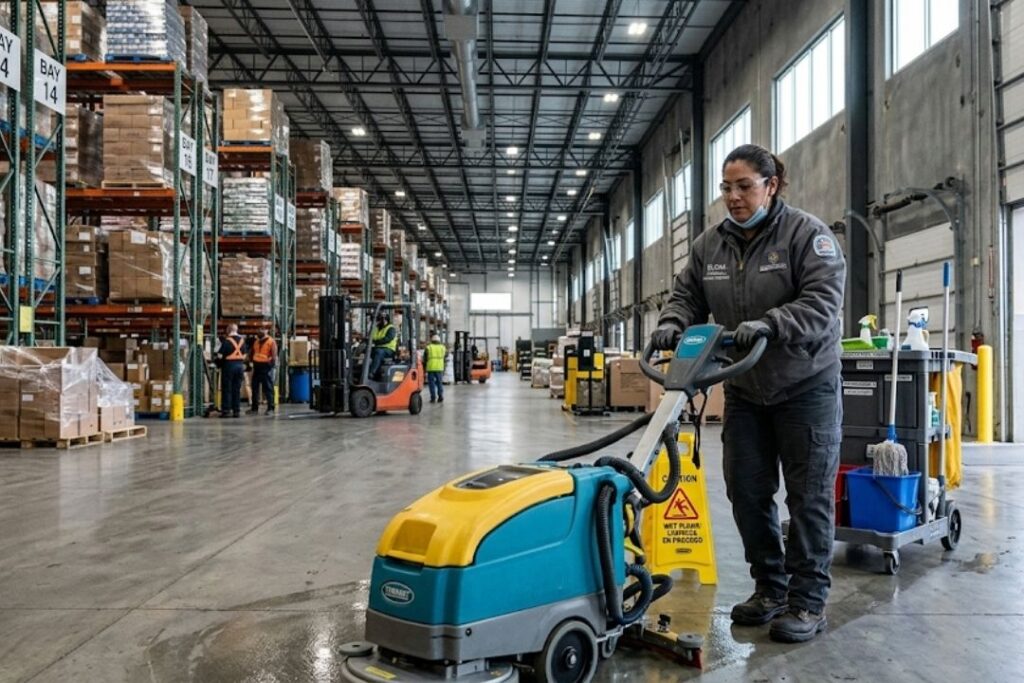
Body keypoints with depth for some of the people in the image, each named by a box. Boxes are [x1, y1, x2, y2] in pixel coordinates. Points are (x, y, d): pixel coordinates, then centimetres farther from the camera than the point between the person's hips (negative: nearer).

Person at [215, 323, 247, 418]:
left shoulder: (227, 340, -10)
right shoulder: (242, 340, 7)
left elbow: (220, 355, -11)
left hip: (229, 365, -5)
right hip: (240, 365, 5)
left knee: (226, 389, 2)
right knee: (237, 389, 10)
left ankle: (226, 410, 2)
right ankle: (237, 410, 10)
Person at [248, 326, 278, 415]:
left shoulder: (271, 341, -6)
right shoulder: (256, 341, 15)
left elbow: (274, 355, -12)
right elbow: (252, 353, 24)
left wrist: (271, 364, -16)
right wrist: (252, 360, 13)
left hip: (266, 366, -7)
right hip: (257, 366, 7)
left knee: (268, 389, -4)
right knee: (255, 388, 9)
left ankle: (270, 408, 0)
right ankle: (254, 408, 17)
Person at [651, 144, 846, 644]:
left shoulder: (807, 234, -12)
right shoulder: (709, 245, 5)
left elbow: (823, 302, -21)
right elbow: (686, 296, 8)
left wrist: (769, 325, -35)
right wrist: (672, 323, -14)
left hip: (805, 386, -5)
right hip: (745, 390, 5)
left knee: (809, 494, 2)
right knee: (747, 491, 8)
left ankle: (807, 601, 13)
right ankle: (769, 587, 24)